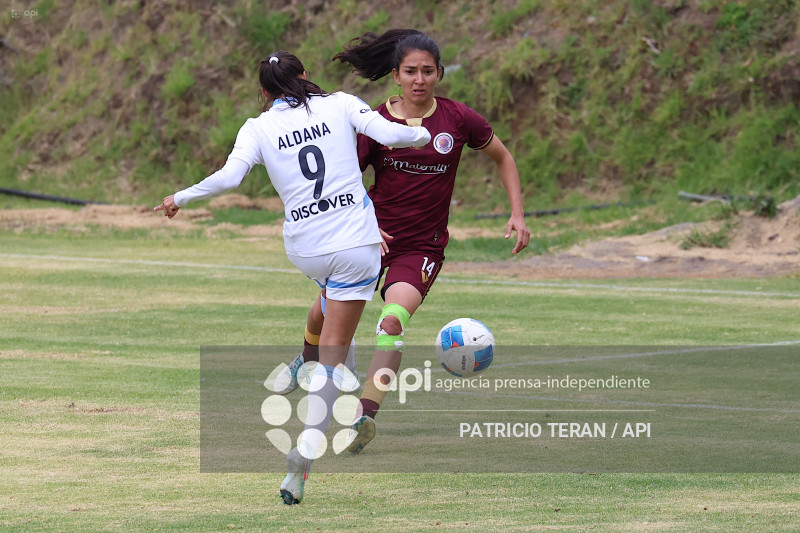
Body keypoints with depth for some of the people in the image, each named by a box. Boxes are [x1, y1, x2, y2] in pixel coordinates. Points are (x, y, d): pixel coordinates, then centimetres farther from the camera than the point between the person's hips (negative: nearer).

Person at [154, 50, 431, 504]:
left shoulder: (259, 128, 4)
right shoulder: (340, 105, 3)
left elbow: (229, 177, -9)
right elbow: (388, 134, -8)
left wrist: (180, 198, 5)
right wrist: (424, 136, 12)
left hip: (305, 251, 2)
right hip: (357, 244, -2)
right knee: (332, 355, -1)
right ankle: (305, 453, -12)